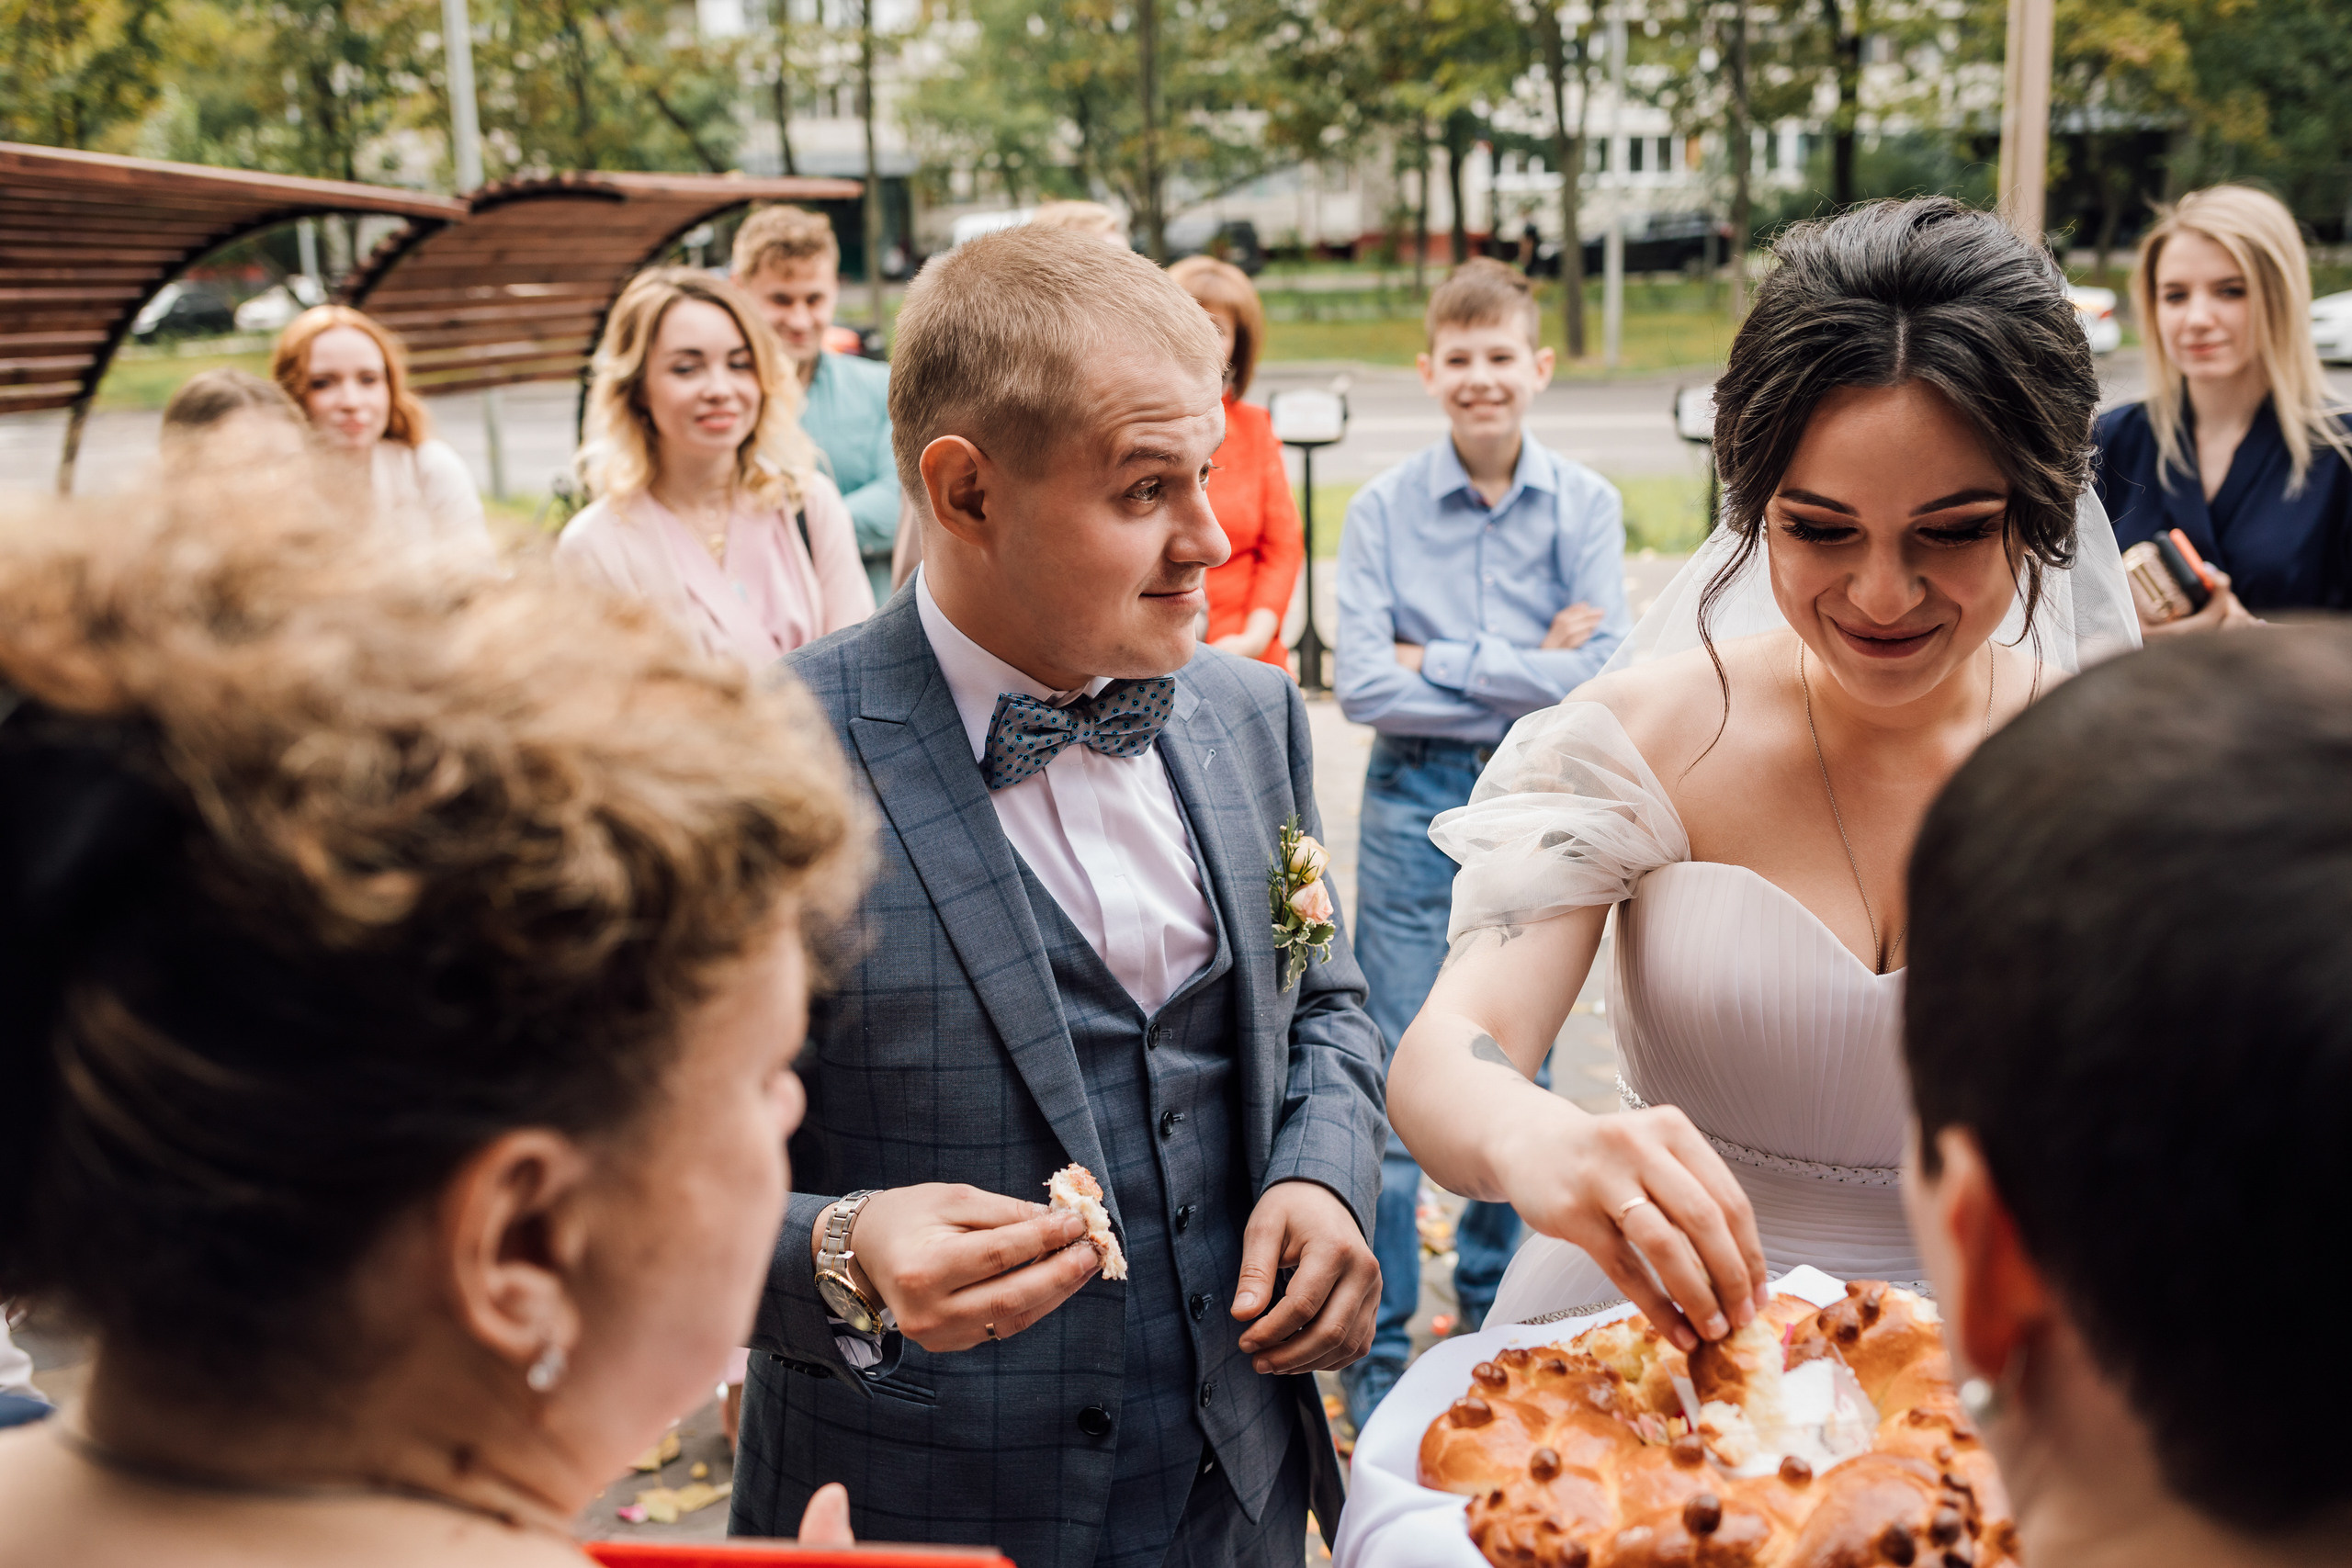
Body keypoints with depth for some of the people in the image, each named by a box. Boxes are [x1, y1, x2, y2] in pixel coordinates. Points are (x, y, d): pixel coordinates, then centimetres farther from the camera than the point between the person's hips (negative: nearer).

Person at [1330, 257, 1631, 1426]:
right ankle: (1375, 1349, 11)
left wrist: (1442, 661, -12)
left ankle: (1495, 1312, 33)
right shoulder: (1384, 509, -4)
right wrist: (1526, 676, -13)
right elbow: (1362, 685, -13)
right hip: (1417, 802, -1)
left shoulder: (1584, 505, -1)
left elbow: (1606, 674, -12)